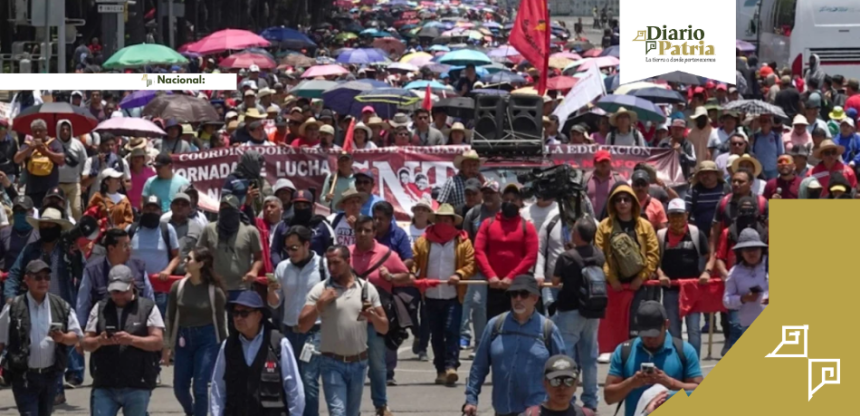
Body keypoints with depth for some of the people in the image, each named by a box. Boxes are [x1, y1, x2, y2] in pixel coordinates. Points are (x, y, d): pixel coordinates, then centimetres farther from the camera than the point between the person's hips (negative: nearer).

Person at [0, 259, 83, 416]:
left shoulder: (61, 307, 3)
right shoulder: (13, 308, -5)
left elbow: (77, 336, 5)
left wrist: (63, 338, -16)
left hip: (50, 374, 4)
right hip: (23, 376, -4)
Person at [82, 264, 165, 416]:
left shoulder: (148, 308, 3)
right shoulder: (100, 308, 10)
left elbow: (158, 341, -6)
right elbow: (86, 343, 8)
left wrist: (131, 340, -22)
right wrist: (99, 341, -16)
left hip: (137, 386, -2)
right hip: (104, 385, 2)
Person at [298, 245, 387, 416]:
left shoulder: (367, 288, 4)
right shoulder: (320, 290, -3)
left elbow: (384, 328, 6)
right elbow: (303, 326, -8)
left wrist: (373, 316, -15)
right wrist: (320, 304, -18)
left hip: (359, 363, 3)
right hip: (332, 363, -3)